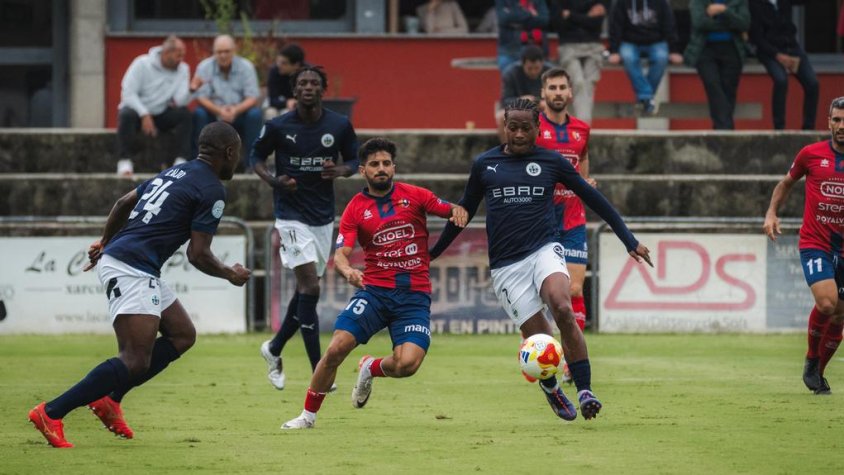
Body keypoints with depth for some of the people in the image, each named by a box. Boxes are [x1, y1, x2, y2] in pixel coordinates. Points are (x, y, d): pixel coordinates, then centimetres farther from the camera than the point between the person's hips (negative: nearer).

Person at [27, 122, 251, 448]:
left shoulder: (175, 173, 19)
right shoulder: (212, 190, -7)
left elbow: (123, 203, 27)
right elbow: (198, 255, -10)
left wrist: (105, 243, 40)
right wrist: (230, 274, 9)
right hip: (132, 270, -10)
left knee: (182, 335, 15)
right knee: (136, 362, -16)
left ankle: (108, 399, 12)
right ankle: (51, 413, -19)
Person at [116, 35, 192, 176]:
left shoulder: (183, 69, -1)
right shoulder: (142, 64, -11)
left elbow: (181, 101, -11)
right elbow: (128, 93, -17)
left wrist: (191, 89, -32)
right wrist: (144, 115, -27)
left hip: (160, 114, 3)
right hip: (137, 110, -3)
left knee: (184, 113, -25)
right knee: (127, 114, -37)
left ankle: (179, 160, -26)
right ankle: (125, 162, -34)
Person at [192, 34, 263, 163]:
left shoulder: (246, 67, -4)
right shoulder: (205, 67, -6)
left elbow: (252, 97, -9)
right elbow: (201, 98, -12)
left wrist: (236, 110, -29)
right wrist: (219, 110, -30)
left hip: (239, 115, 0)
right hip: (214, 115, 0)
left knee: (255, 113, -27)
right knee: (199, 113, -29)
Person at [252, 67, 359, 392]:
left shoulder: (340, 126, -2)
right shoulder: (278, 127, -8)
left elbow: (353, 160, 11)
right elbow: (256, 156, 6)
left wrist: (340, 170, -13)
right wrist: (272, 180, -13)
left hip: (323, 217, 4)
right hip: (292, 215, -4)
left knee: (306, 290, 11)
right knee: (310, 286, -15)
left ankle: (274, 349, 34)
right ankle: (318, 371, -14)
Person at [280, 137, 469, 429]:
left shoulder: (413, 196, 5)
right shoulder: (356, 208, 4)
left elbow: (450, 210, 7)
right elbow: (340, 254, -5)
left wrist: (458, 212, -19)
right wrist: (347, 271, -29)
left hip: (414, 295, 0)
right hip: (374, 290, 0)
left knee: (407, 364, -21)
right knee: (337, 348, -18)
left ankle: (371, 369, 16)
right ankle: (308, 415, 0)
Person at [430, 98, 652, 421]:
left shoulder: (551, 162, 7)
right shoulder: (484, 165, 9)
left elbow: (594, 199, 14)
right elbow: (464, 212, 22)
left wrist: (630, 241, 13)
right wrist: (433, 252, 27)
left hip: (544, 249, -1)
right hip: (506, 265, 1)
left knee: (562, 308, -30)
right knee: (536, 338, -7)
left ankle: (585, 391, -27)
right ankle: (550, 387, 25)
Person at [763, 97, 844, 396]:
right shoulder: (811, 154, -2)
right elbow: (787, 183, 15)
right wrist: (771, 213, 3)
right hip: (815, 243, -2)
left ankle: (818, 372, 27)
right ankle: (811, 360, 1)